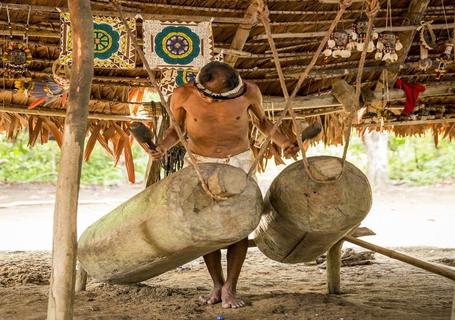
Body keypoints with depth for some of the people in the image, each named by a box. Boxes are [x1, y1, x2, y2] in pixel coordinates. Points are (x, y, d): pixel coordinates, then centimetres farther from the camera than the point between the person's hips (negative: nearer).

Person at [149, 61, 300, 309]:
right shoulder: (183, 95, -18)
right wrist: (162, 147, -22)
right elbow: (176, 130, -3)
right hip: (200, 164, 1)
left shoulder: (249, 91, -18)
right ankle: (217, 285, 10)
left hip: (239, 161, 0)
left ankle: (230, 289, -2)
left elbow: (262, 121, 1)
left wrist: (284, 143, -11)